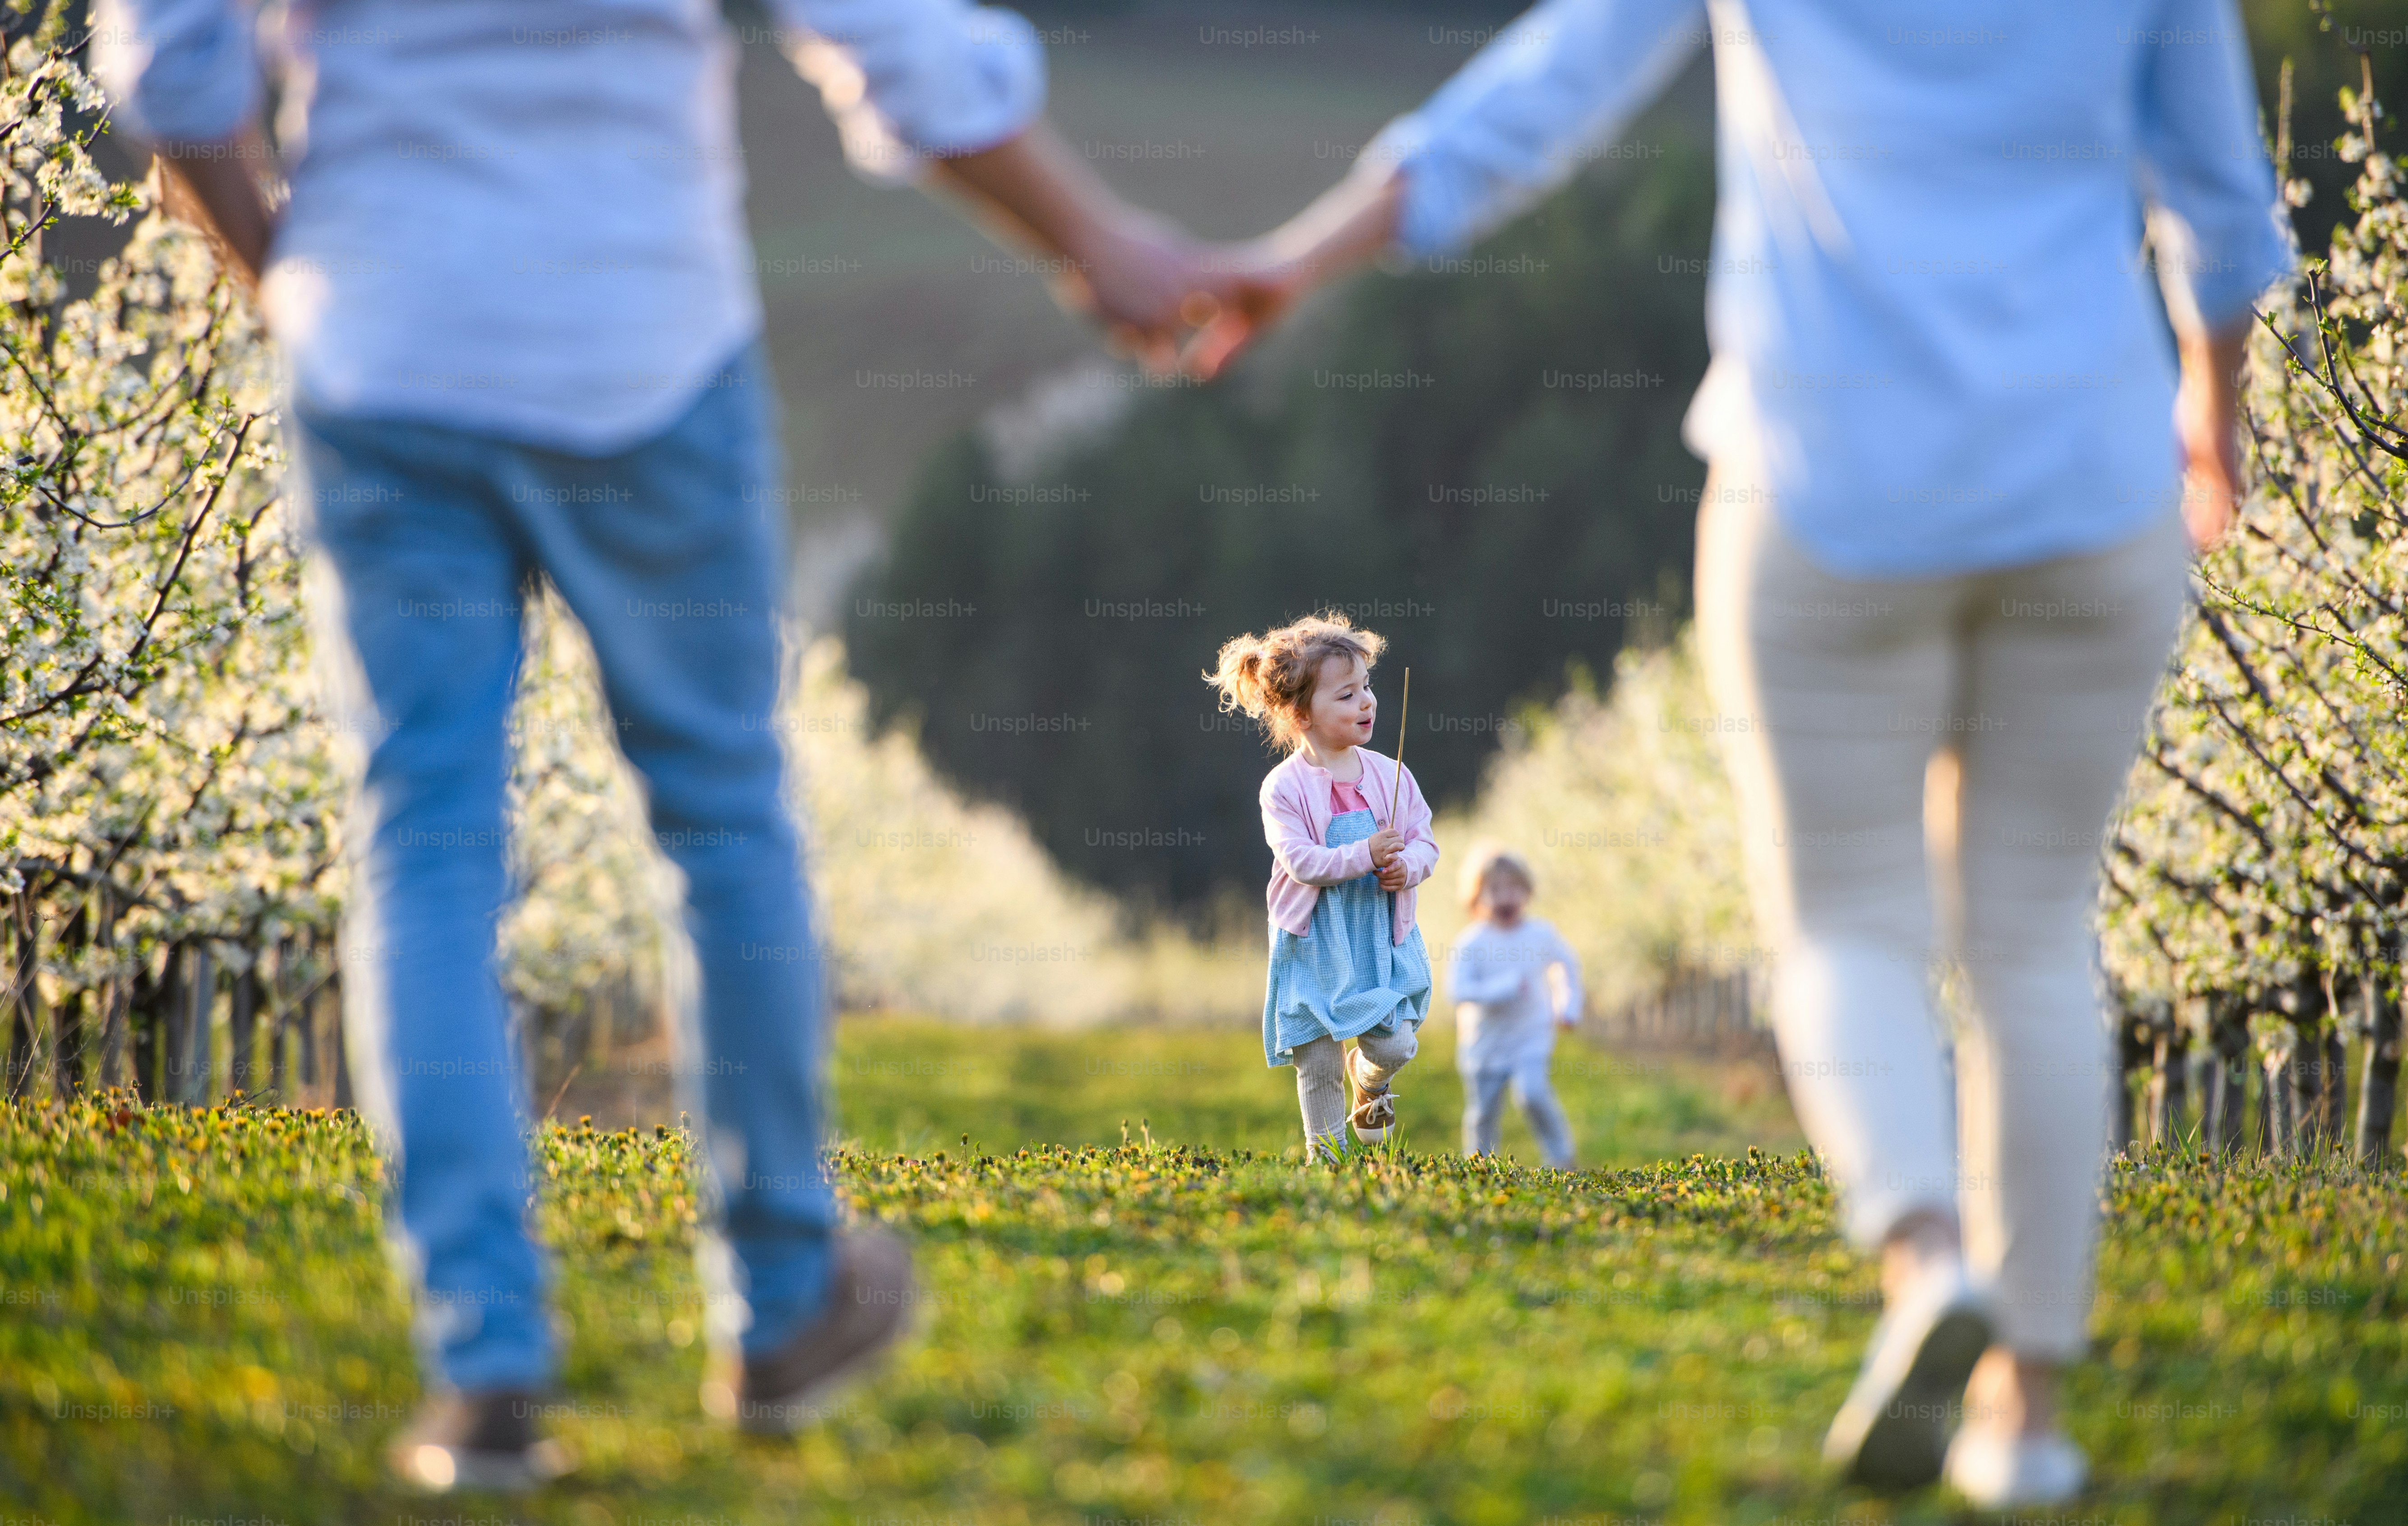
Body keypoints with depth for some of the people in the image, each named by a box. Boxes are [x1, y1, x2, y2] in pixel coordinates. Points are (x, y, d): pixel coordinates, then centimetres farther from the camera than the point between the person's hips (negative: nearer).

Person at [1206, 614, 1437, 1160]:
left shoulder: (1390, 776, 1)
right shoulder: (1285, 787, -12)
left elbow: (1425, 841, 5)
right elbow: (1300, 861, -19)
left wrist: (1408, 866, -16)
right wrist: (1364, 856, -27)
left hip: (1383, 940, 3)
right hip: (1315, 945, -3)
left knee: (1397, 1046, -3)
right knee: (1317, 1062, 3)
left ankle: (1369, 1080, 32)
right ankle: (1324, 1150, 21)